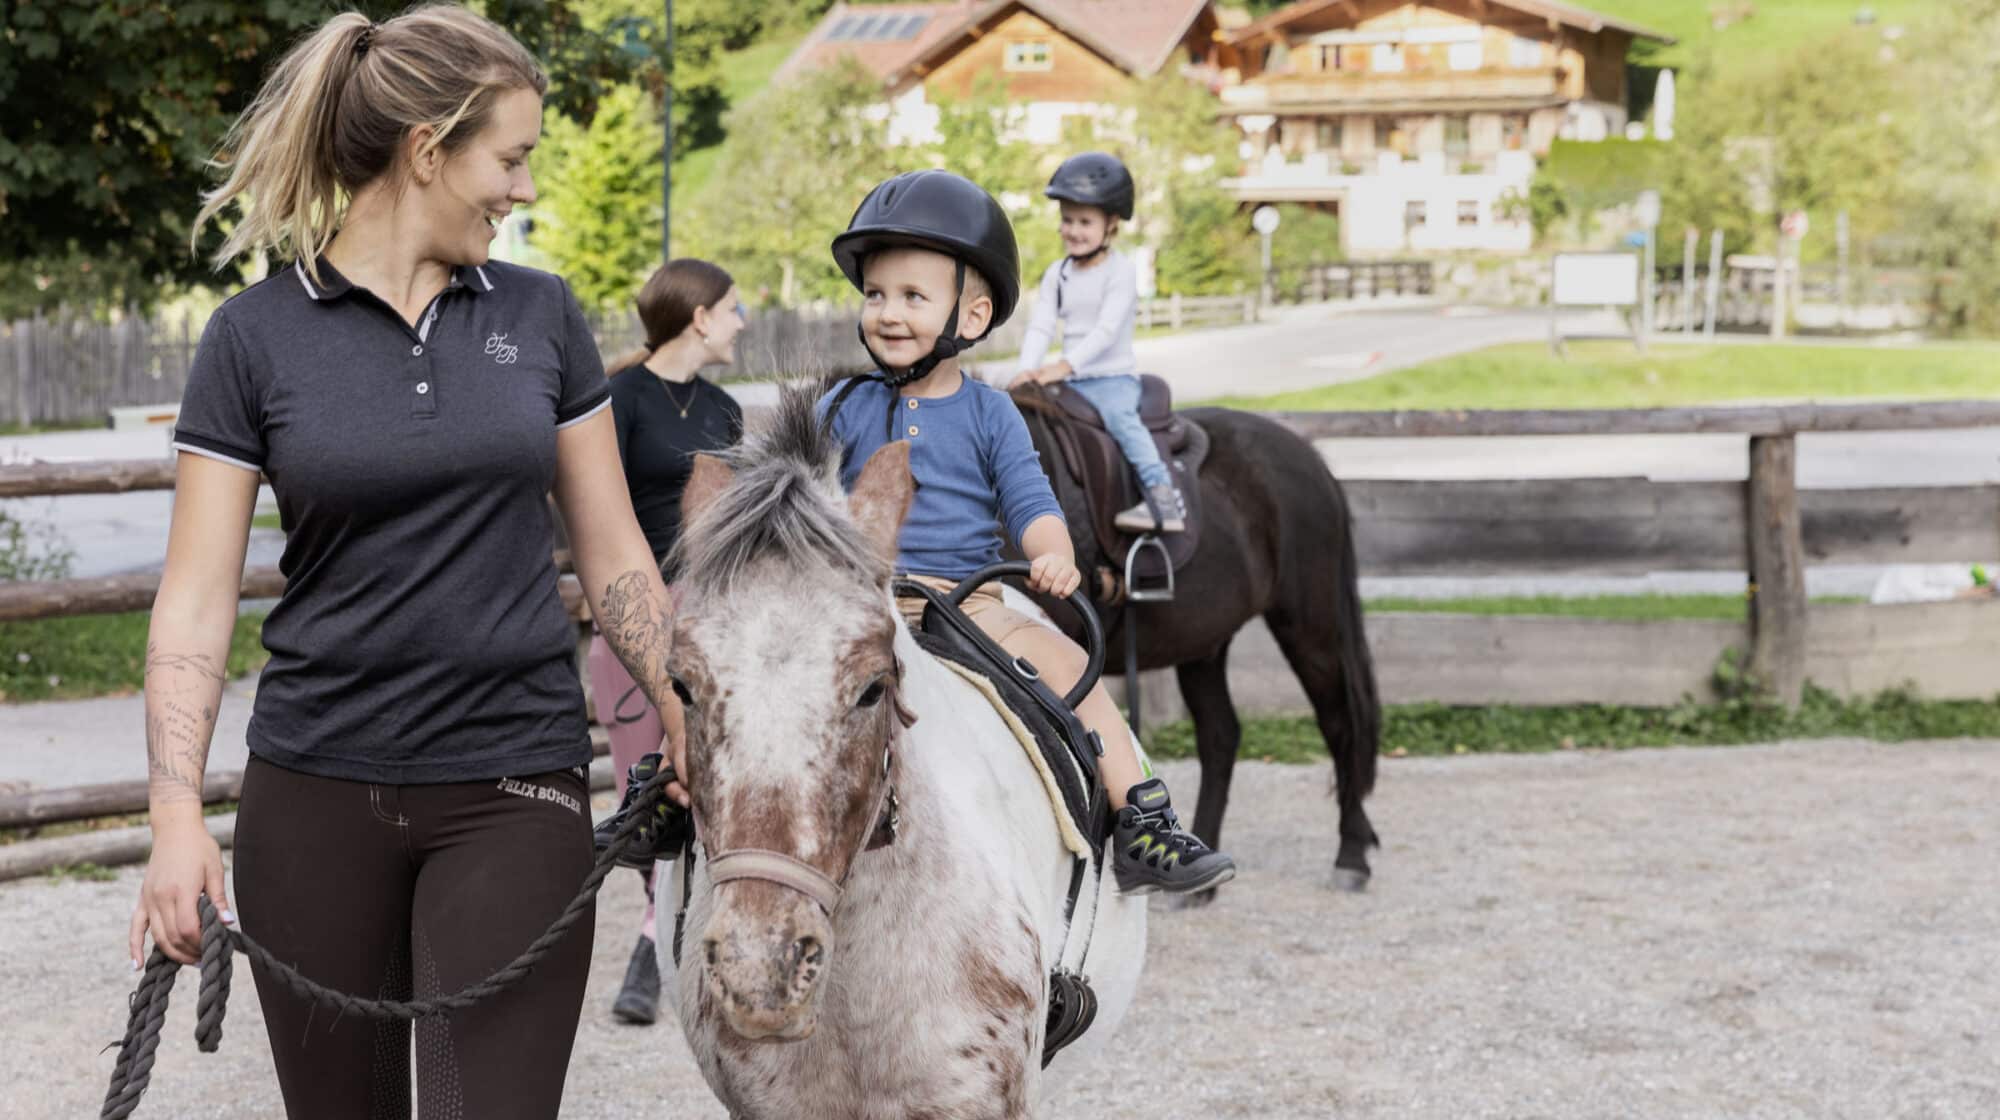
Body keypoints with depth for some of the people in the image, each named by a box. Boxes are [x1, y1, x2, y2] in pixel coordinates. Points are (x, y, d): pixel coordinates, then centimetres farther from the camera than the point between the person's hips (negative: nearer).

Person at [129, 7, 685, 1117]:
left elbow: (612, 556, 10)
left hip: (514, 787, 1)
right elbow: (195, 600, -4)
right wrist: (177, 816, -14)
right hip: (316, 793, -1)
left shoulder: (540, 315, 6)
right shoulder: (255, 336, -2)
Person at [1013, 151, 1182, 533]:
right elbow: (1041, 326, 4)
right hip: (1071, 382, 7)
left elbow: (1107, 329, -18)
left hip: (1113, 377, -7)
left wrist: (1064, 366, -27)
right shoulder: (1057, 274, 12)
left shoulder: (1120, 270, -8)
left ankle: (1164, 498, -41)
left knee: (1120, 417, -33)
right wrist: (1027, 370, -14)